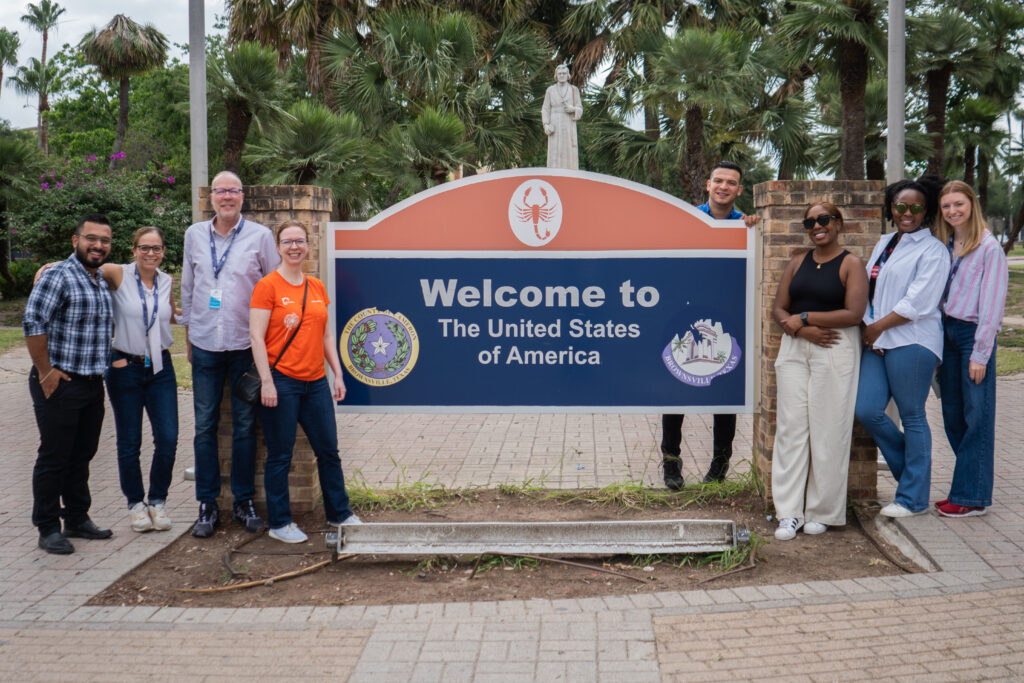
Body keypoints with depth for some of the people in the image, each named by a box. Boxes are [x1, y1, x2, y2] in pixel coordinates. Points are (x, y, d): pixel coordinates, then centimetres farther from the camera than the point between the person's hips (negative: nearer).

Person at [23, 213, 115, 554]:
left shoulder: (102, 282, 14)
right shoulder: (59, 276, -13)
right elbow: (32, 323, -19)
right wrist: (46, 372, -17)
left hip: (92, 385, 8)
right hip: (60, 385, -8)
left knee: (82, 455, 16)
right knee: (54, 458, 1)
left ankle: (77, 519, 27)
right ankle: (48, 529, 10)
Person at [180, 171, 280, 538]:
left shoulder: (260, 236, 0)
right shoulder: (194, 235, 8)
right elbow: (187, 287, 17)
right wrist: (188, 334, 17)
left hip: (246, 343, -2)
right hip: (205, 343, 2)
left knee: (245, 425, 3)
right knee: (205, 425, 3)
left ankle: (244, 501, 15)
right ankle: (207, 504, 11)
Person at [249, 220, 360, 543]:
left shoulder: (317, 287, 12)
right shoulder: (267, 286, -5)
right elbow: (256, 337, -10)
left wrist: (338, 374, 13)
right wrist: (267, 382, -16)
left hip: (315, 382, 6)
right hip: (281, 382, -6)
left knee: (328, 450, 11)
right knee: (280, 455, 2)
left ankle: (339, 513, 25)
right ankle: (279, 523, 14)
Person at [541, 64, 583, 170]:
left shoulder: (574, 90, 6)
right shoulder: (550, 90, 6)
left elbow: (580, 110, 6)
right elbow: (545, 110, 5)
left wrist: (573, 109, -19)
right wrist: (546, 125, -12)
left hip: (569, 126, 0)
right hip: (555, 127, 0)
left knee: (570, 156, -4)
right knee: (554, 157, -5)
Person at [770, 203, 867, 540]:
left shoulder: (851, 264, -1)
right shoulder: (798, 263, 15)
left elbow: (854, 313, -11)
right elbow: (779, 309, 11)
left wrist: (804, 317, -11)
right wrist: (804, 331, -9)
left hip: (835, 351, -5)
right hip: (794, 349, 5)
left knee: (827, 429, -3)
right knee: (790, 426, 0)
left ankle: (821, 512, 10)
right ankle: (790, 513, 4)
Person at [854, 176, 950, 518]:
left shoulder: (932, 250, -4)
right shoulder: (884, 243, 19)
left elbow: (917, 303, -13)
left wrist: (877, 327, -9)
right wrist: (867, 329, 3)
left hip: (911, 342, -7)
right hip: (876, 342, 7)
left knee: (912, 417, 0)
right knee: (867, 410, -2)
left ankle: (913, 497, 10)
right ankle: (913, 470, 21)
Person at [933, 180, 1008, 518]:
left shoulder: (989, 248, -8)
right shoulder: (944, 246, 12)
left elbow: (991, 303, -11)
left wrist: (980, 353, -14)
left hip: (973, 334, -7)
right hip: (946, 332, 7)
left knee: (976, 417, -1)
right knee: (952, 415, 9)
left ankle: (971, 496, 3)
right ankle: (967, 487, 19)